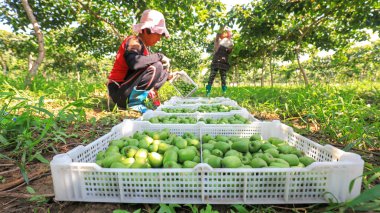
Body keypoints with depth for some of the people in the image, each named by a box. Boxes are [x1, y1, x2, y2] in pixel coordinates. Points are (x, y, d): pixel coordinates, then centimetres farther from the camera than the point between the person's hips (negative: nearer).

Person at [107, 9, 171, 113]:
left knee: (163, 70, 9)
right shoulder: (133, 41, -12)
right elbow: (134, 62, -33)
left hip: (131, 88, 9)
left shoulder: (143, 46, 13)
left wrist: (168, 75, 0)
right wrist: (159, 56, -22)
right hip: (119, 91, -9)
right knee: (156, 67, -23)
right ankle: (134, 102, -16)